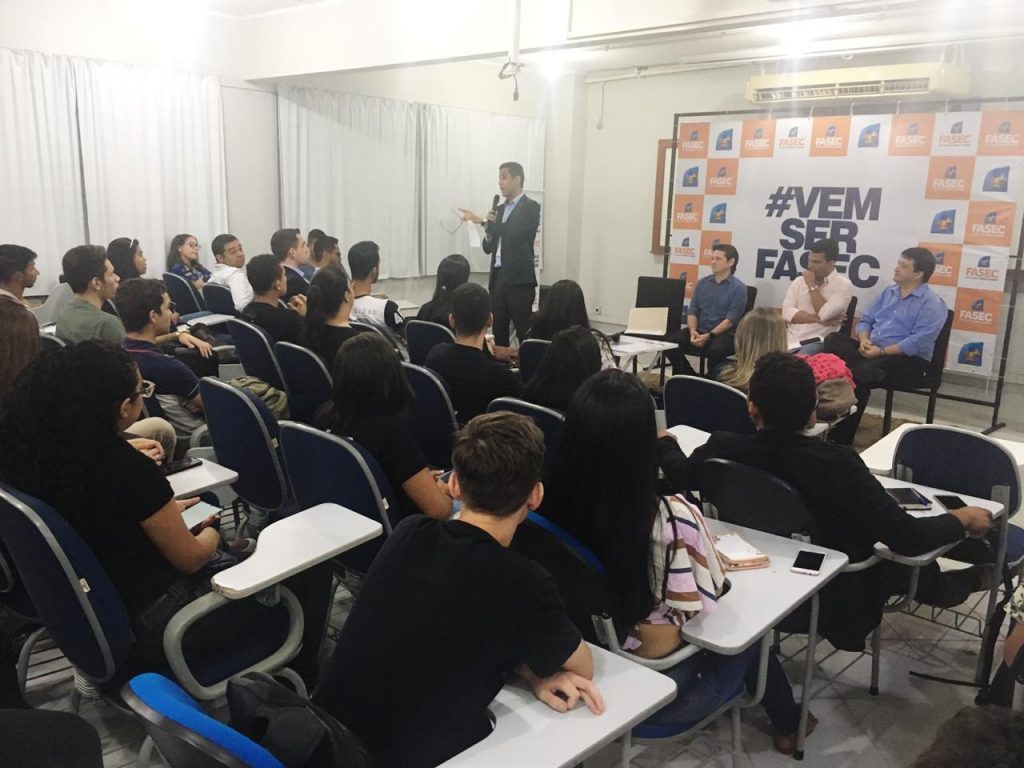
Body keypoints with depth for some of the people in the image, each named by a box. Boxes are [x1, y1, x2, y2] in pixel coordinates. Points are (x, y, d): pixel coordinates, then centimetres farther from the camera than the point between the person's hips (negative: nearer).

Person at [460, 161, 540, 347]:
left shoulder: (531, 207, -3)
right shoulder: (500, 209, 18)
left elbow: (515, 234, -18)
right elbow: (488, 247, 16)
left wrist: (485, 222, -13)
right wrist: (488, 230, -4)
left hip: (519, 280, -7)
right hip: (498, 278, 7)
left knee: (525, 334, -6)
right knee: (498, 333, 7)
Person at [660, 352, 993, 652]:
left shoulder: (723, 449, -23)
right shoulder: (837, 464, -33)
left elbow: (678, 475, -1)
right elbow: (908, 537, -27)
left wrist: (666, 442, 21)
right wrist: (962, 518, -7)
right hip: (829, 602, -4)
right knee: (906, 561, 22)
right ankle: (969, 580, 51)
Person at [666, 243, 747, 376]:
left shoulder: (738, 288, -4)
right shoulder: (702, 283, 12)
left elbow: (731, 319, -12)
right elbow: (692, 311, 9)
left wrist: (708, 336, -22)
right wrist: (693, 331, -11)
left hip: (724, 333, -5)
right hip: (699, 330, 5)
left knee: (715, 350, -38)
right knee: (671, 342, -19)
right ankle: (691, 378, -3)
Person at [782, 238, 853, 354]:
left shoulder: (844, 284, 0)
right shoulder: (799, 281, 12)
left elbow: (824, 314, -14)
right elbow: (787, 313, -1)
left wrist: (811, 285, -6)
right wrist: (818, 319, -11)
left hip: (817, 342, -4)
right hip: (790, 339, 4)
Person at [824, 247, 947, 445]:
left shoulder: (932, 303, -8)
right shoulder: (889, 292, 16)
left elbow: (918, 343, -18)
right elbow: (866, 320, 16)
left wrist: (882, 351, -21)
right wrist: (864, 340, -6)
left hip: (908, 360, -7)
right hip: (872, 351, 7)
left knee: (859, 375, -33)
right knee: (833, 340, -18)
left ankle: (840, 438, -22)